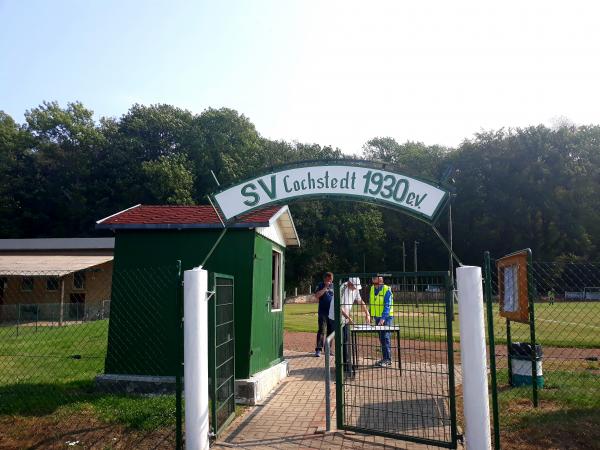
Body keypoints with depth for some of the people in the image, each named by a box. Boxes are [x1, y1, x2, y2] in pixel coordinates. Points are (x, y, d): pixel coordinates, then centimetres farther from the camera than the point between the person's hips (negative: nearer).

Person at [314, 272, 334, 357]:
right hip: (323, 312, -4)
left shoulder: (333, 286, 14)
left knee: (330, 331, 8)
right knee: (322, 331, -10)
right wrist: (325, 288, -14)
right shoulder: (320, 286, 2)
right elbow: (317, 295, -12)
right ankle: (318, 349, -10)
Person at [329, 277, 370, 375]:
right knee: (340, 342, -7)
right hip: (336, 318, -7)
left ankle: (347, 365, 17)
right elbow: (339, 307, -26)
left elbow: (361, 302, 9)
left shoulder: (355, 289, -1)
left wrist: (367, 314, -1)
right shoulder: (341, 289, -24)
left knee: (347, 342, 9)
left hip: (346, 318, 7)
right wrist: (348, 317, -32)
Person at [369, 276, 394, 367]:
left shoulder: (387, 290, -14)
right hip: (377, 317, 7)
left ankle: (388, 360, -4)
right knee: (381, 339, 10)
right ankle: (384, 358, 18)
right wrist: (371, 315, 10)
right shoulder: (372, 289, 6)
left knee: (385, 338, -9)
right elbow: (370, 303, 17)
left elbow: (387, 306, -19)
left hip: (386, 317, -6)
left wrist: (383, 318, -28)